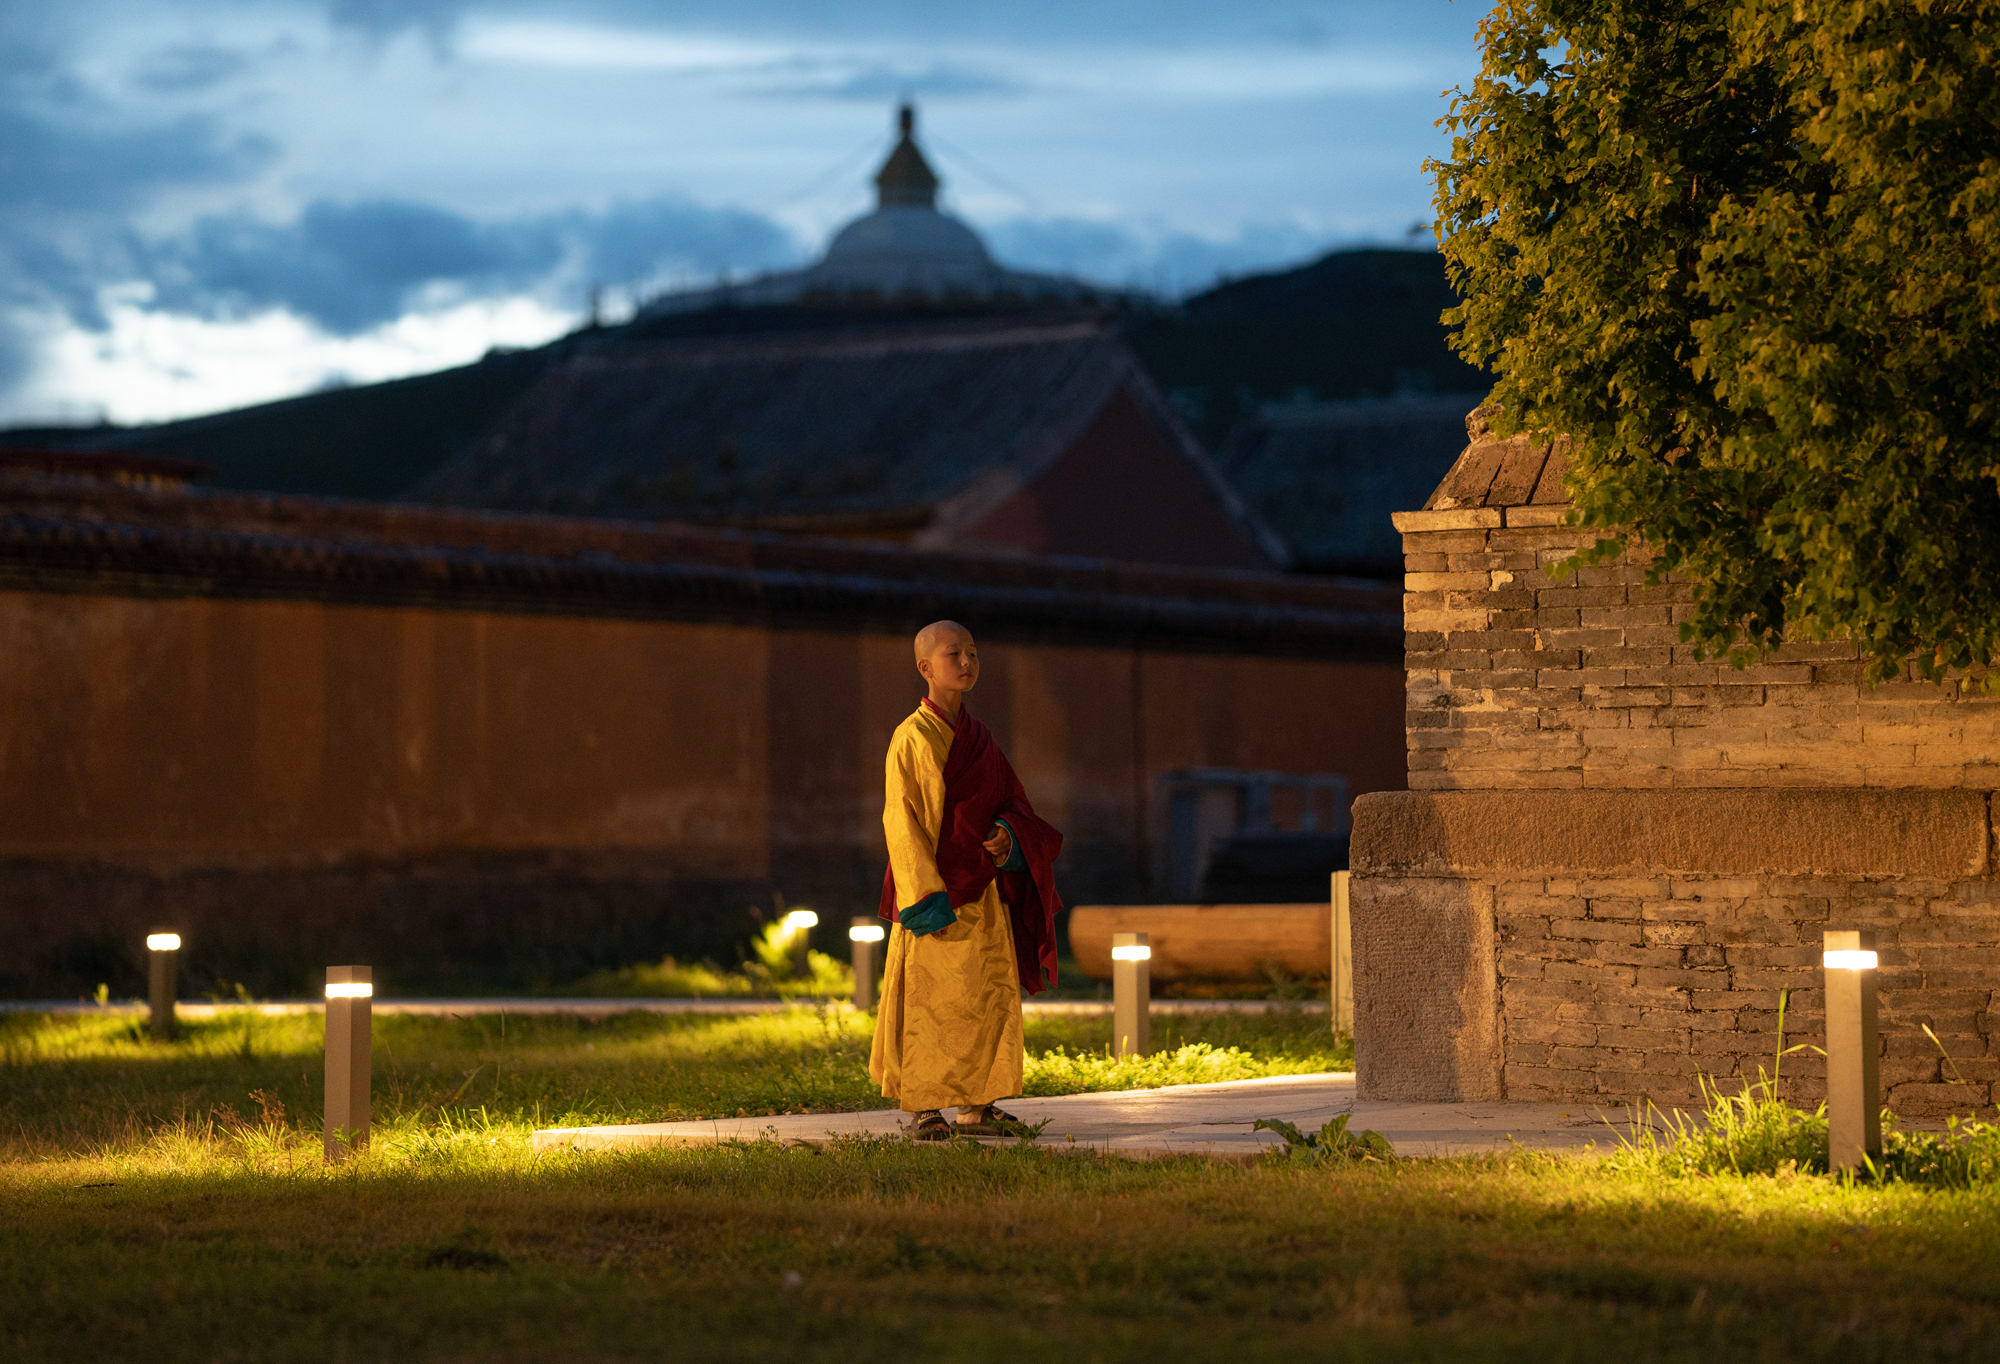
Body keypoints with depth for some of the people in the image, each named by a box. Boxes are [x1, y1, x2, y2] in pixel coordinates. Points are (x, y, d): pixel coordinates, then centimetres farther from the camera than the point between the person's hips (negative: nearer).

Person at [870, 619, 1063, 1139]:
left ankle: (976, 1107, 12)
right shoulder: (913, 738, -8)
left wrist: (1008, 835, -10)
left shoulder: (979, 738, 13)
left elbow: (1009, 800, 15)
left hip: (982, 891, 7)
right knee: (928, 999, -4)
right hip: (935, 892, -7)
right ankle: (924, 1111, 2)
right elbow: (901, 821, -12)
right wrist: (925, 897, -19)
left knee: (988, 995, 6)